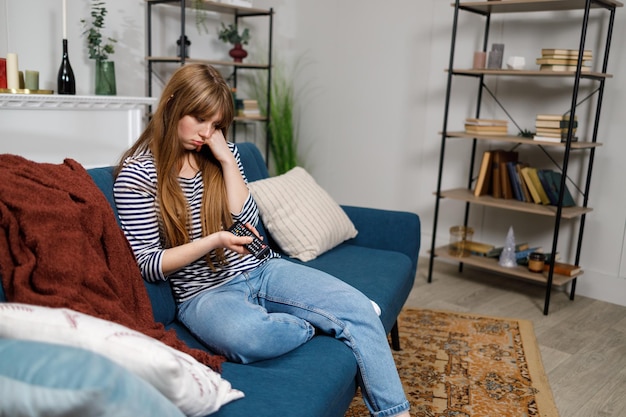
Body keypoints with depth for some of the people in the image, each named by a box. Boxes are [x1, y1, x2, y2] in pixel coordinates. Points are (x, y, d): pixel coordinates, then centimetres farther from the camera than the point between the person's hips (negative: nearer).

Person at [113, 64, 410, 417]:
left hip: (262, 270, 5)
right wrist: (214, 240, -24)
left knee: (359, 308, -17)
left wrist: (227, 160, -8)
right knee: (246, 335, -40)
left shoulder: (223, 152, 7)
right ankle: (322, 320, -9)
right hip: (205, 293, -4)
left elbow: (246, 224, -1)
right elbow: (148, 265, -10)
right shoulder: (137, 173, -7)